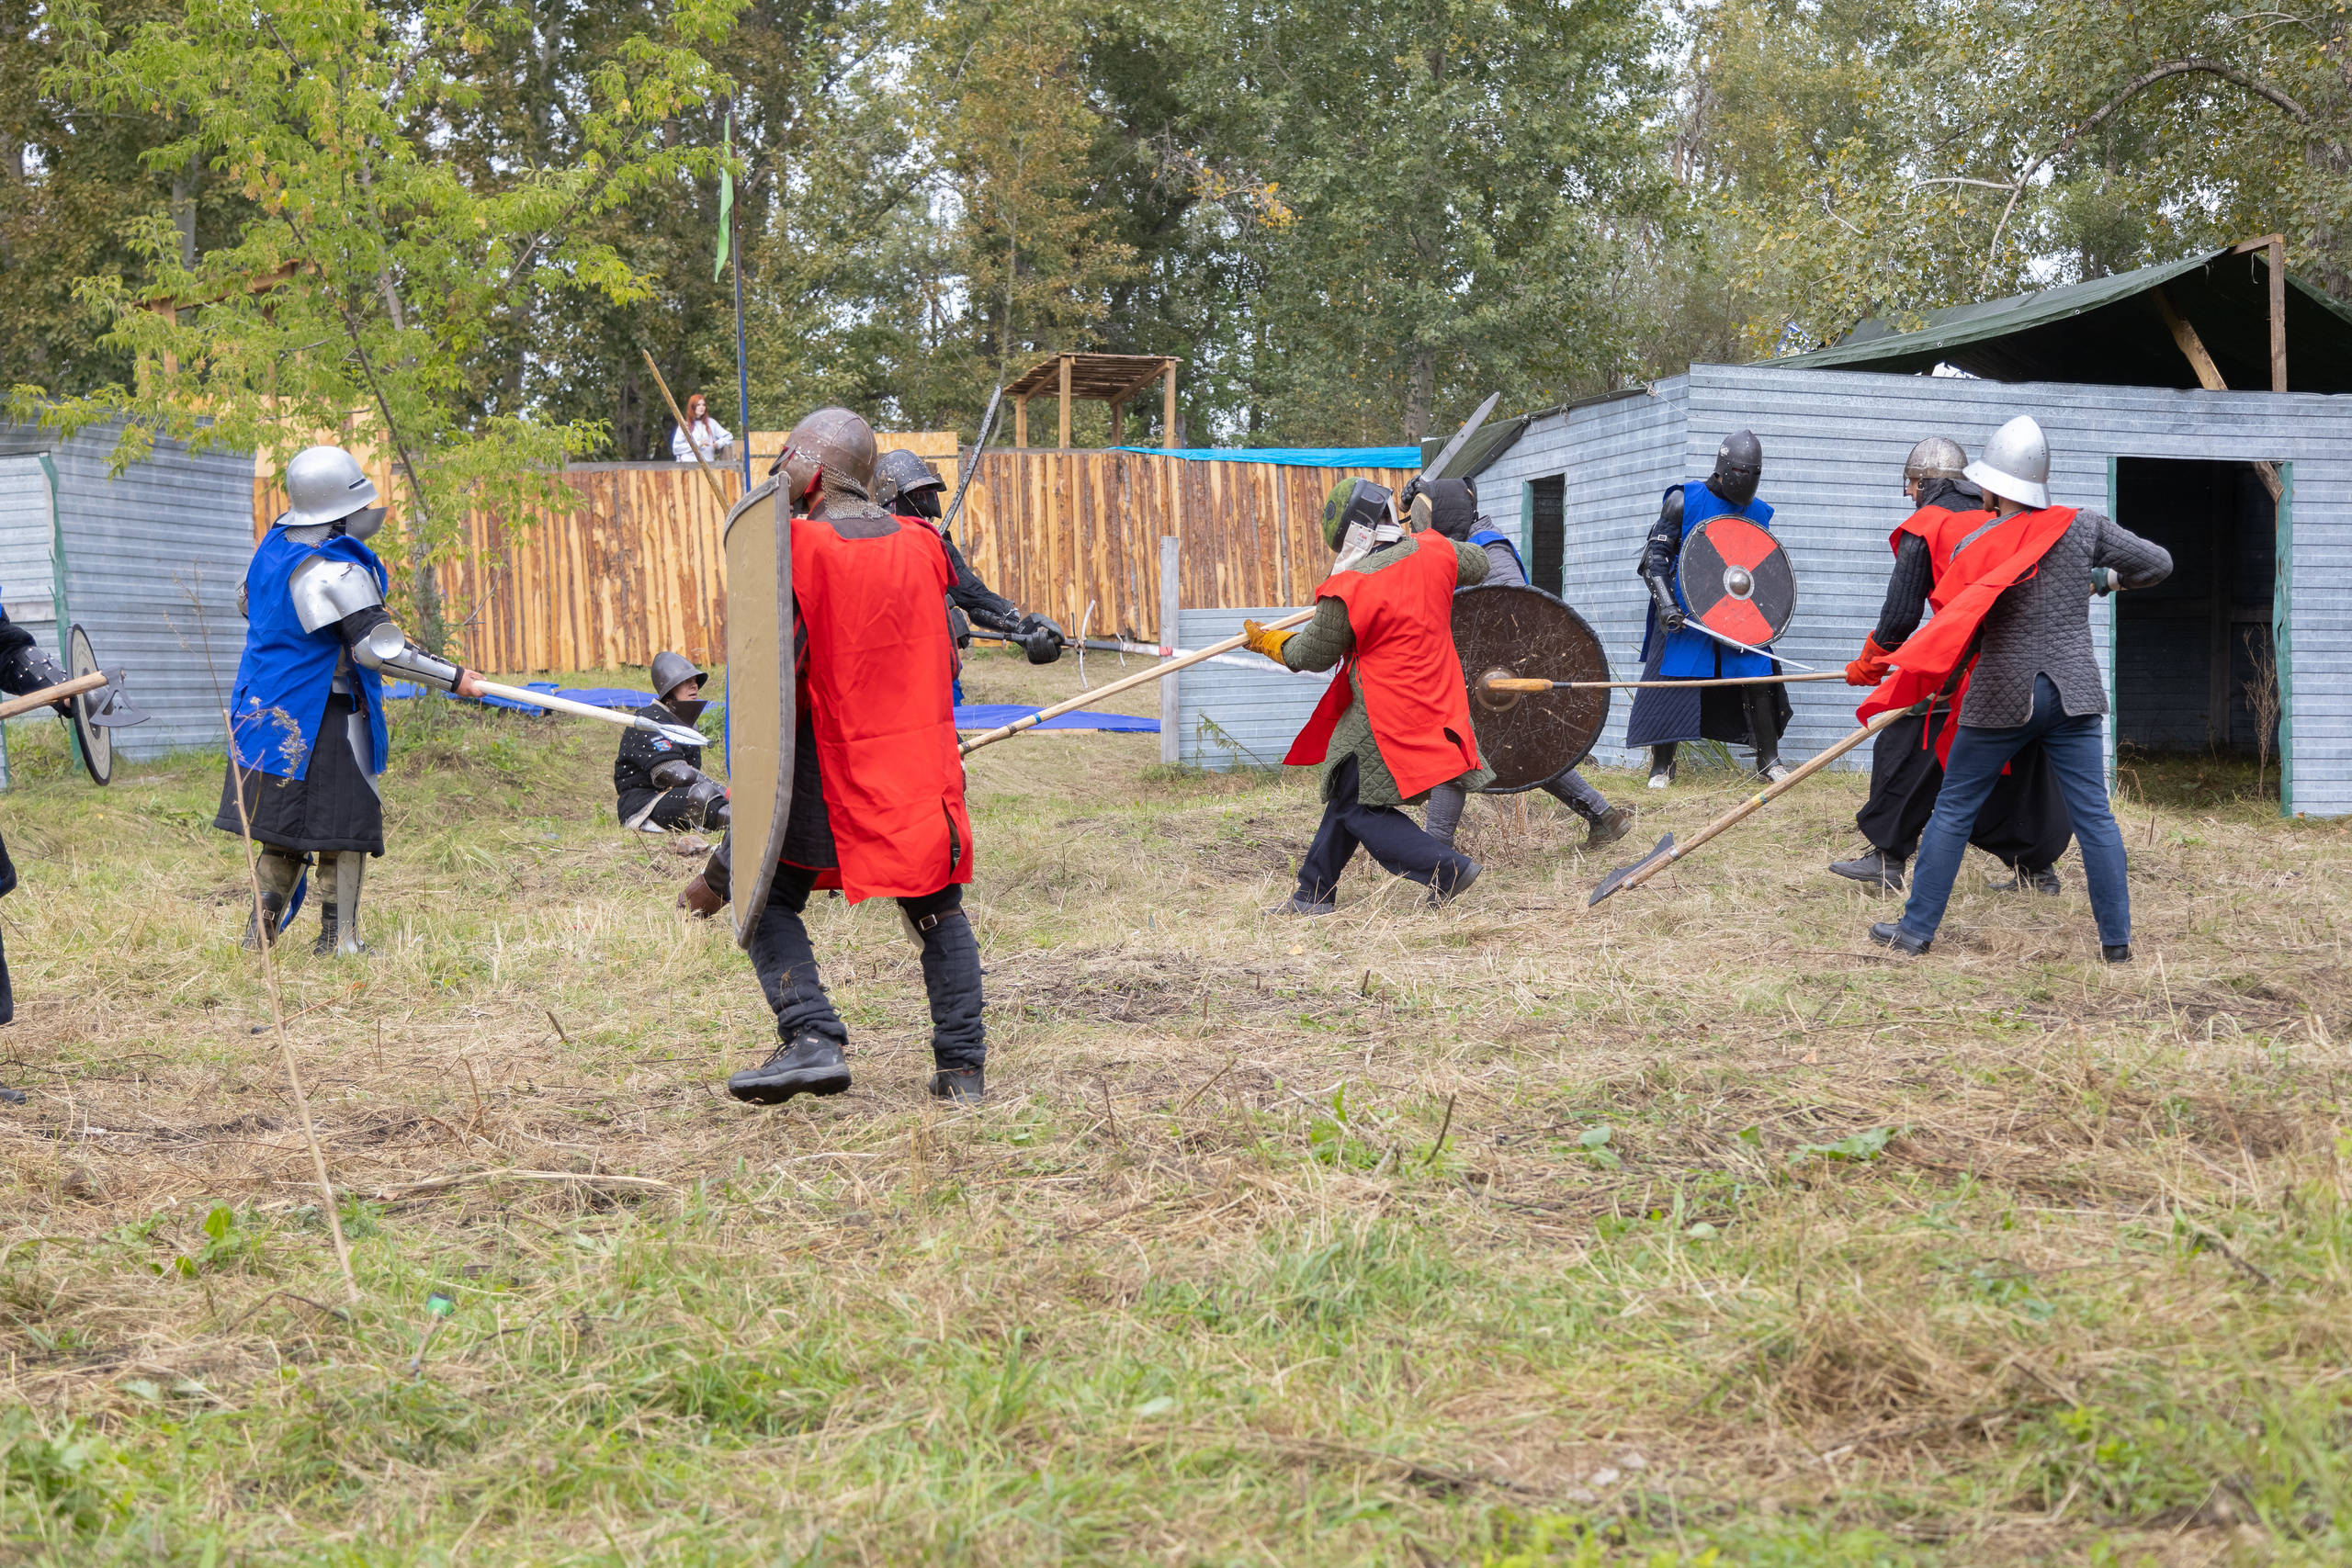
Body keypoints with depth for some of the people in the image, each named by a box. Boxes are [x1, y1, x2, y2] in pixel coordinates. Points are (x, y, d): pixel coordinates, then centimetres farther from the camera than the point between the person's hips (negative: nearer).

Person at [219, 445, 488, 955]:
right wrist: (455, 678, -20)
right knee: (343, 823, 1)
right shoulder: (337, 569, -21)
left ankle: (261, 928, 13)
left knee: (285, 821, 16)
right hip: (323, 717, -8)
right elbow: (378, 648, -25)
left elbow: (247, 601, 24)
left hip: (267, 711, 8)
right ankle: (337, 939, 4)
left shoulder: (273, 544, 6)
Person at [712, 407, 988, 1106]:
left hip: (832, 766, -5)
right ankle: (963, 1067, 15)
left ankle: (812, 1040, -7)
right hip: (922, 761, 5)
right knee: (938, 910, 16)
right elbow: (946, 662, 12)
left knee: (766, 892, 8)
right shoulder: (920, 545, 6)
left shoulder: (799, 549, -11)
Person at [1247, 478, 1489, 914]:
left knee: (1363, 810, 4)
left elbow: (1315, 655, -6)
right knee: (1349, 791, 18)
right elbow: (1477, 564, 18)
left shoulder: (1348, 589, -21)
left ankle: (1447, 867, -4)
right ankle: (1315, 893, 27)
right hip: (1434, 698, 8)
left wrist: (1267, 642, 12)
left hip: (1387, 719, -8)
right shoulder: (1433, 552, -5)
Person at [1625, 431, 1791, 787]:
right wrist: (1666, 603, -16)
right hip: (1687, 611, -3)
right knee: (1673, 682, -5)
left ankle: (1769, 762, 11)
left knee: (1757, 680, -1)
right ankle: (1661, 767, 6)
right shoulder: (1683, 501, -3)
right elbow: (1657, 555, -5)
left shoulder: (1757, 513, 9)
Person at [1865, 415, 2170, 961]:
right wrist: (2101, 579, 21)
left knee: (1953, 810, 8)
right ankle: (2116, 940, 7)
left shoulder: (1973, 548, -8)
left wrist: (1935, 688, 12)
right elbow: (2158, 563, 4)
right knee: (2093, 815, 5)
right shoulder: (2083, 526, -2)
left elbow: (1956, 636, -3)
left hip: (2002, 696, -2)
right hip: (2074, 693, 2)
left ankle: (1916, 928, 11)